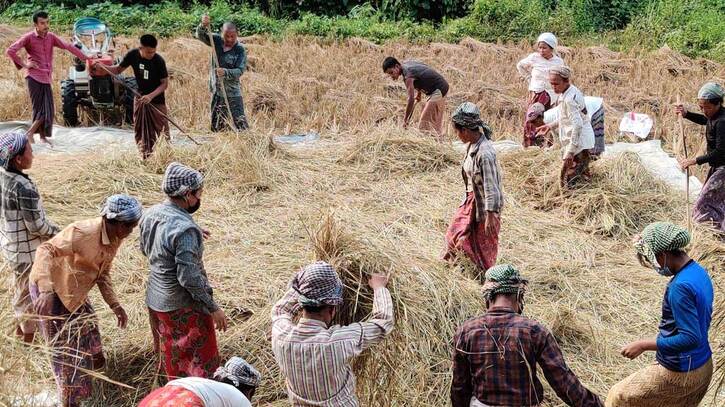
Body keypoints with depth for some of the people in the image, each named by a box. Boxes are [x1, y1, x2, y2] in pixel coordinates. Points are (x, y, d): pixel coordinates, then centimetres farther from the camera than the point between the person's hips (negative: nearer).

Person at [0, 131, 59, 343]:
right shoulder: (24, 187, -31)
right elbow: (37, 227, -25)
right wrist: (58, 232, -7)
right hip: (27, 251, -8)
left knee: (19, 287, 26)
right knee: (30, 292, 11)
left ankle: (21, 325, 45)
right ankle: (29, 334, 27)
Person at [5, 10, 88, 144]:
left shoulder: (51, 37, 7)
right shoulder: (29, 37, -7)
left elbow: (68, 46, 1)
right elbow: (9, 51, -11)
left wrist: (86, 58, -5)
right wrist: (24, 64, -10)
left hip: (47, 78, 5)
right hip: (34, 77, -5)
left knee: (49, 109, 6)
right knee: (39, 108, -7)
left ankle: (43, 136, 17)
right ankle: (30, 134, 3)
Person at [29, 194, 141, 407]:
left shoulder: (115, 238, -5)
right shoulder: (83, 232, -32)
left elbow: (102, 273, 5)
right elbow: (46, 250, -37)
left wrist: (115, 305, -4)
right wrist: (46, 291, -47)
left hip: (73, 290, 8)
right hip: (50, 288, -8)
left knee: (86, 331, 20)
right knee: (65, 346, 0)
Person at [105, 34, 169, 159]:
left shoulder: (159, 61, -20)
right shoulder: (132, 55, -10)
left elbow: (165, 83, -15)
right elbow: (118, 69, 4)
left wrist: (150, 96, -28)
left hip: (157, 100, -4)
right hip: (140, 98, 4)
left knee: (161, 130, -1)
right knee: (140, 131, 9)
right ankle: (145, 157, 22)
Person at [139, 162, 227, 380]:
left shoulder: (150, 214, -2)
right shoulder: (184, 229, -28)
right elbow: (189, 277, -28)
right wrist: (213, 308, -18)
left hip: (155, 299, 8)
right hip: (183, 306, -8)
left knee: (172, 357, 24)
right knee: (199, 362, 5)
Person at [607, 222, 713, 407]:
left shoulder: (680, 287, -28)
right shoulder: (700, 272, 2)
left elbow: (690, 338, -31)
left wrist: (644, 345, -25)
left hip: (680, 374, -9)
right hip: (702, 367, 9)